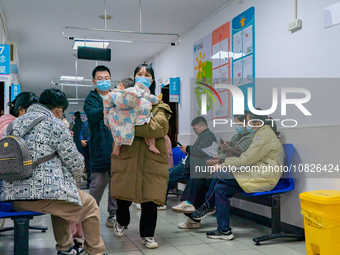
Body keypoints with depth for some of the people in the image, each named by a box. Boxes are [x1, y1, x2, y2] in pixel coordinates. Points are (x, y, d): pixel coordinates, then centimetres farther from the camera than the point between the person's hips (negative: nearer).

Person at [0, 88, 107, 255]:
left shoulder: (16, 123, 16)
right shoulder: (54, 124, -7)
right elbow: (76, 163, -4)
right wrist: (77, 171, 20)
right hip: (41, 194, -8)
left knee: (61, 203, 34)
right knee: (90, 206, 11)